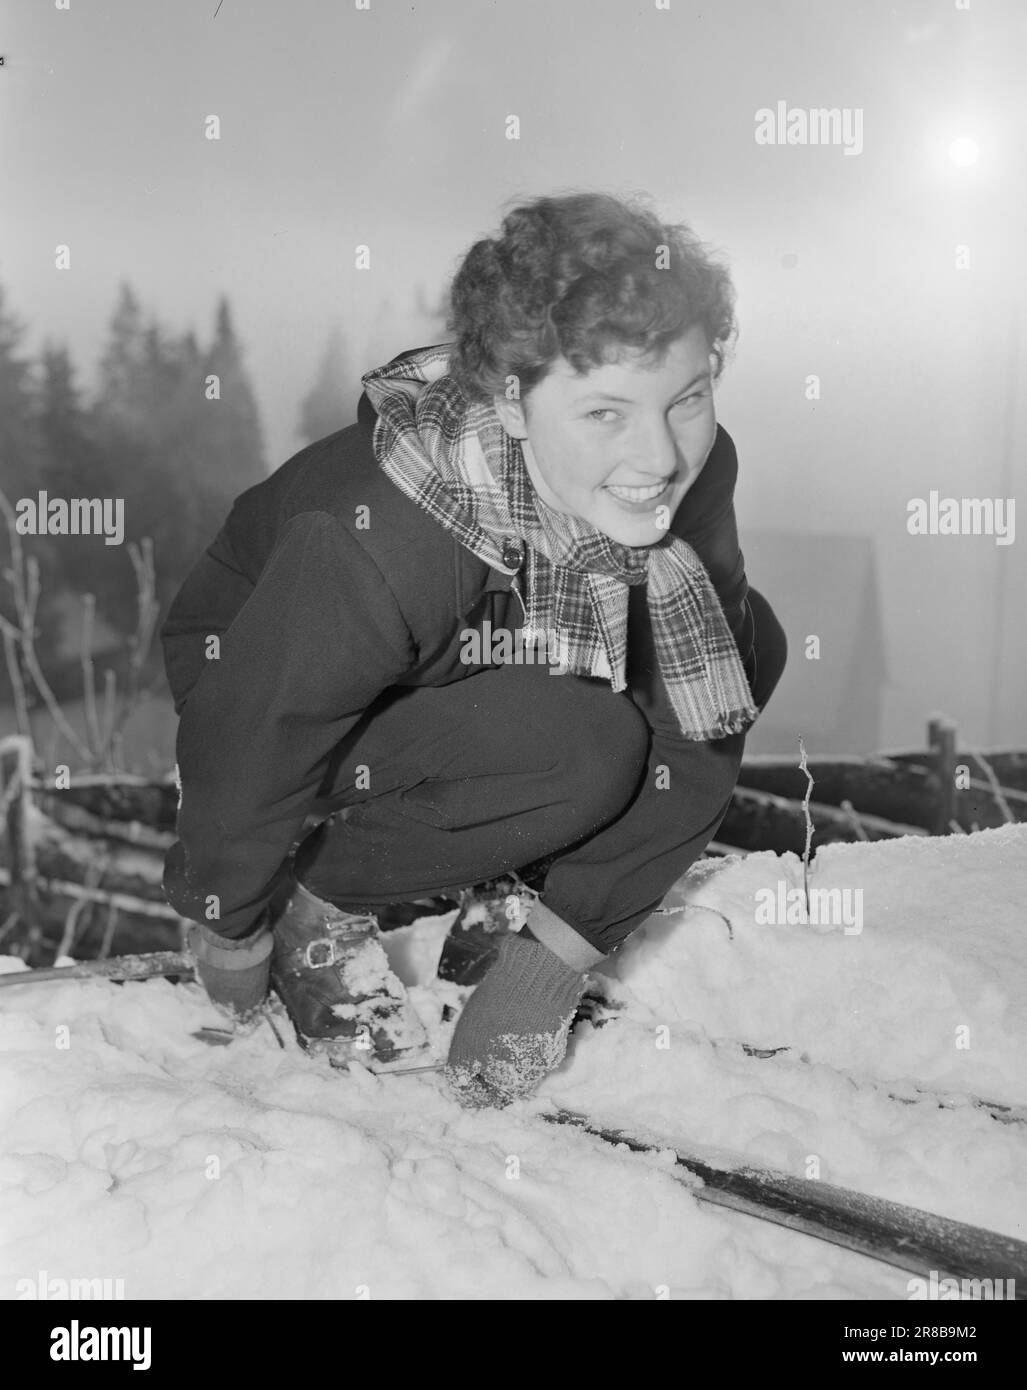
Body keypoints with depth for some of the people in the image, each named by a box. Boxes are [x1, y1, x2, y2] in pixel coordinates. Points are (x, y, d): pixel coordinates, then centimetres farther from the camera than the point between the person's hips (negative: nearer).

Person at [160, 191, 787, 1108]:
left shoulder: (695, 471, -23)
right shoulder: (377, 544, -41)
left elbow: (695, 713, -11)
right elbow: (251, 739, -26)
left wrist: (573, 931, -8)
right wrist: (228, 930, -8)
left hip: (489, 667, 6)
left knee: (748, 646, -14)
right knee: (584, 751, -32)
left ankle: (552, 949, -1)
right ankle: (321, 901, -6)